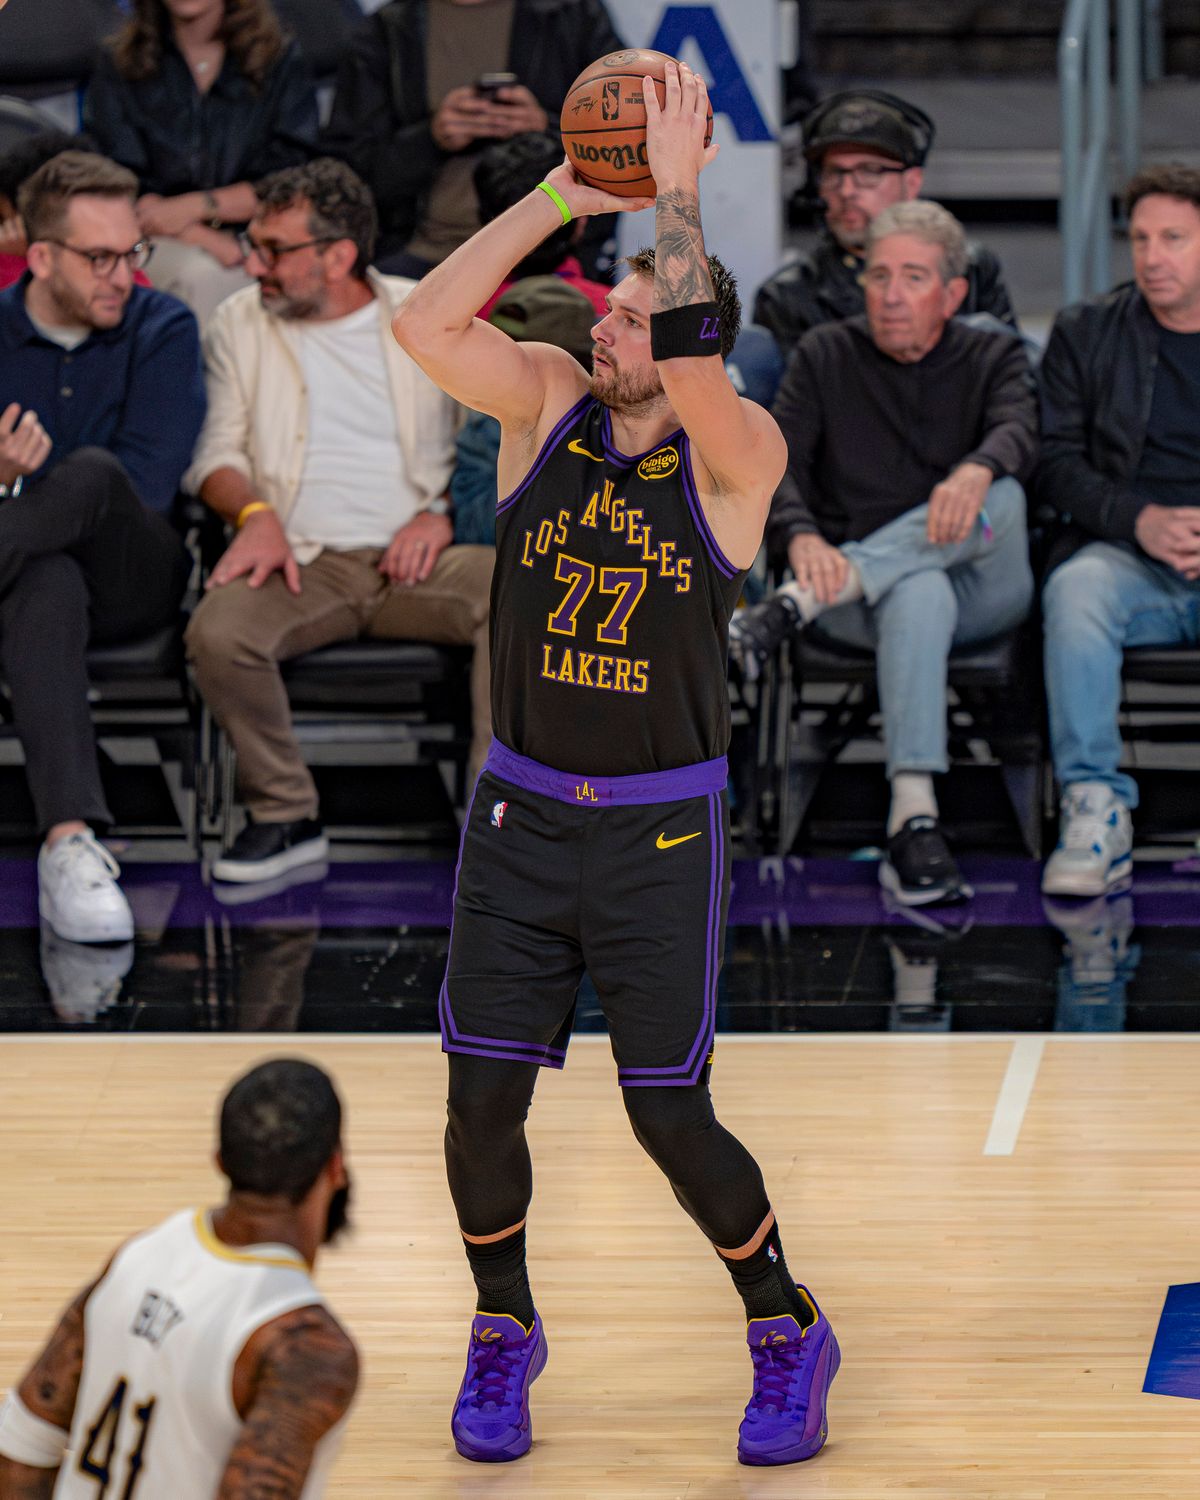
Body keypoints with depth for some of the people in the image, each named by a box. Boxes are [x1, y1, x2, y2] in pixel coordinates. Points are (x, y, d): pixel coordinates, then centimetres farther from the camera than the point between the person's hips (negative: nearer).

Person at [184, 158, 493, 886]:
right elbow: (216, 452, 11)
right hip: (304, 561, 1)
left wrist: (444, 513, -7)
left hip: (415, 557, 0)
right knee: (218, 630, -32)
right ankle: (286, 817, -12)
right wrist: (256, 512, -10)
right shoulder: (242, 321, 13)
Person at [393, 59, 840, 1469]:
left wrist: (676, 189, -25)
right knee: (482, 1101, 2)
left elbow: (694, 366, -33)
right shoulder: (546, 405, -1)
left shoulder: (737, 454, -10)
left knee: (670, 1119, -1)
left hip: (662, 833, -3)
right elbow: (424, 322, -17)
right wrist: (562, 193, -18)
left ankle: (785, 1335, 23)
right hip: (519, 813, 3)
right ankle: (502, 1331, 27)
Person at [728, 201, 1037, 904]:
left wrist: (976, 471, -39)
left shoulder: (993, 358, 11)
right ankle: (915, 821, -53)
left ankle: (792, 608, -38)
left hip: (980, 590, 1)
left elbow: (1019, 435, -12)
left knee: (998, 498, -33)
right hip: (859, 584, -1)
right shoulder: (825, 356, 13)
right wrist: (803, 540, -25)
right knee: (918, 593, -39)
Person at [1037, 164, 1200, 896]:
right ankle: (1095, 811, -32)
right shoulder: (1086, 333, 13)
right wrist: (1139, 521, -11)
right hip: (1129, 557, 1)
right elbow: (1057, 464, 7)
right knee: (1076, 588, -34)